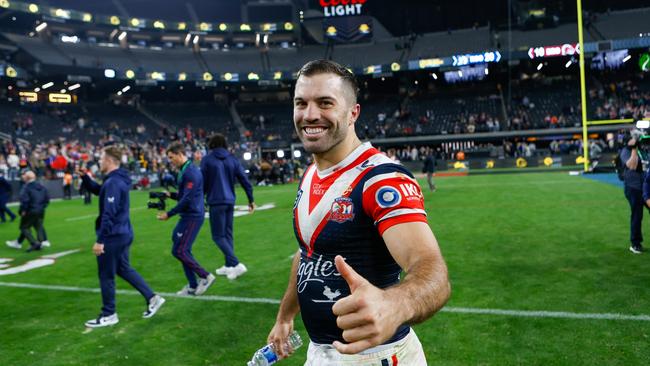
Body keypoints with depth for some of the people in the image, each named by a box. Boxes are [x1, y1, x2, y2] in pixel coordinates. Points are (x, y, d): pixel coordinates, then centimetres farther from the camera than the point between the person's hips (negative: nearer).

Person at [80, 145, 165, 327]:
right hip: (123, 233, 10)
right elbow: (99, 190, 27)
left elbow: (108, 214, -26)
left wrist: (100, 240, -24)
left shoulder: (113, 183, -22)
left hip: (113, 236, -10)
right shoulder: (118, 179, 10)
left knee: (106, 276, 5)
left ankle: (108, 315, 18)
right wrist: (85, 177, 11)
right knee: (124, 269, 20)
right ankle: (152, 298, 18)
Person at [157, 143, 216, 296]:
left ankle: (205, 277, 3)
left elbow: (187, 199, -21)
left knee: (179, 251, -7)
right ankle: (193, 286, 18)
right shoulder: (184, 171, 15)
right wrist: (171, 194, 6)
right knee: (183, 250, 11)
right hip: (188, 216, 10)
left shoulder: (190, 172, -17)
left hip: (193, 217, -10)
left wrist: (169, 214, -16)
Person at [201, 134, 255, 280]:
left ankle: (236, 264, -12)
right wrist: (251, 199, 11)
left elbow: (203, 183, -4)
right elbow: (244, 180, 5)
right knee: (228, 234, 15)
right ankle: (229, 266, 19)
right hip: (230, 201, 5)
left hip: (216, 202, -5)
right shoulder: (232, 159, 8)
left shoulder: (207, 160, -4)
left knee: (218, 236, 1)